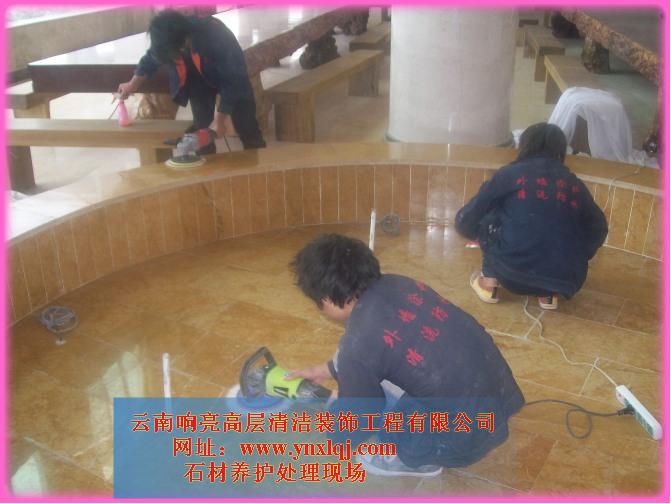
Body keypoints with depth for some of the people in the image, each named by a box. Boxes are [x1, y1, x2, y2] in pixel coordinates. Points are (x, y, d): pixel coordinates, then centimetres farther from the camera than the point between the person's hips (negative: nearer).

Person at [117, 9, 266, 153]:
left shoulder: (216, 36, -42)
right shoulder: (169, 39, -26)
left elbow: (231, 81, -31)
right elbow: (152, 58, -1)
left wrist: (219, 120, -27)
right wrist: (132, 85, 10)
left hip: (231, 75, -4)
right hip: (199, 78, 4)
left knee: (247, 128, -6)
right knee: (202, 129, -1)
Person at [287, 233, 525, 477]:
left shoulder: (359, 344, -22)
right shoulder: (396, 284, 0)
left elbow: (349, 432, -4)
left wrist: (337, 406, 16)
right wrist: (325, 369, 30)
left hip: (465, 437, -8)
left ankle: (417, 458, 11)